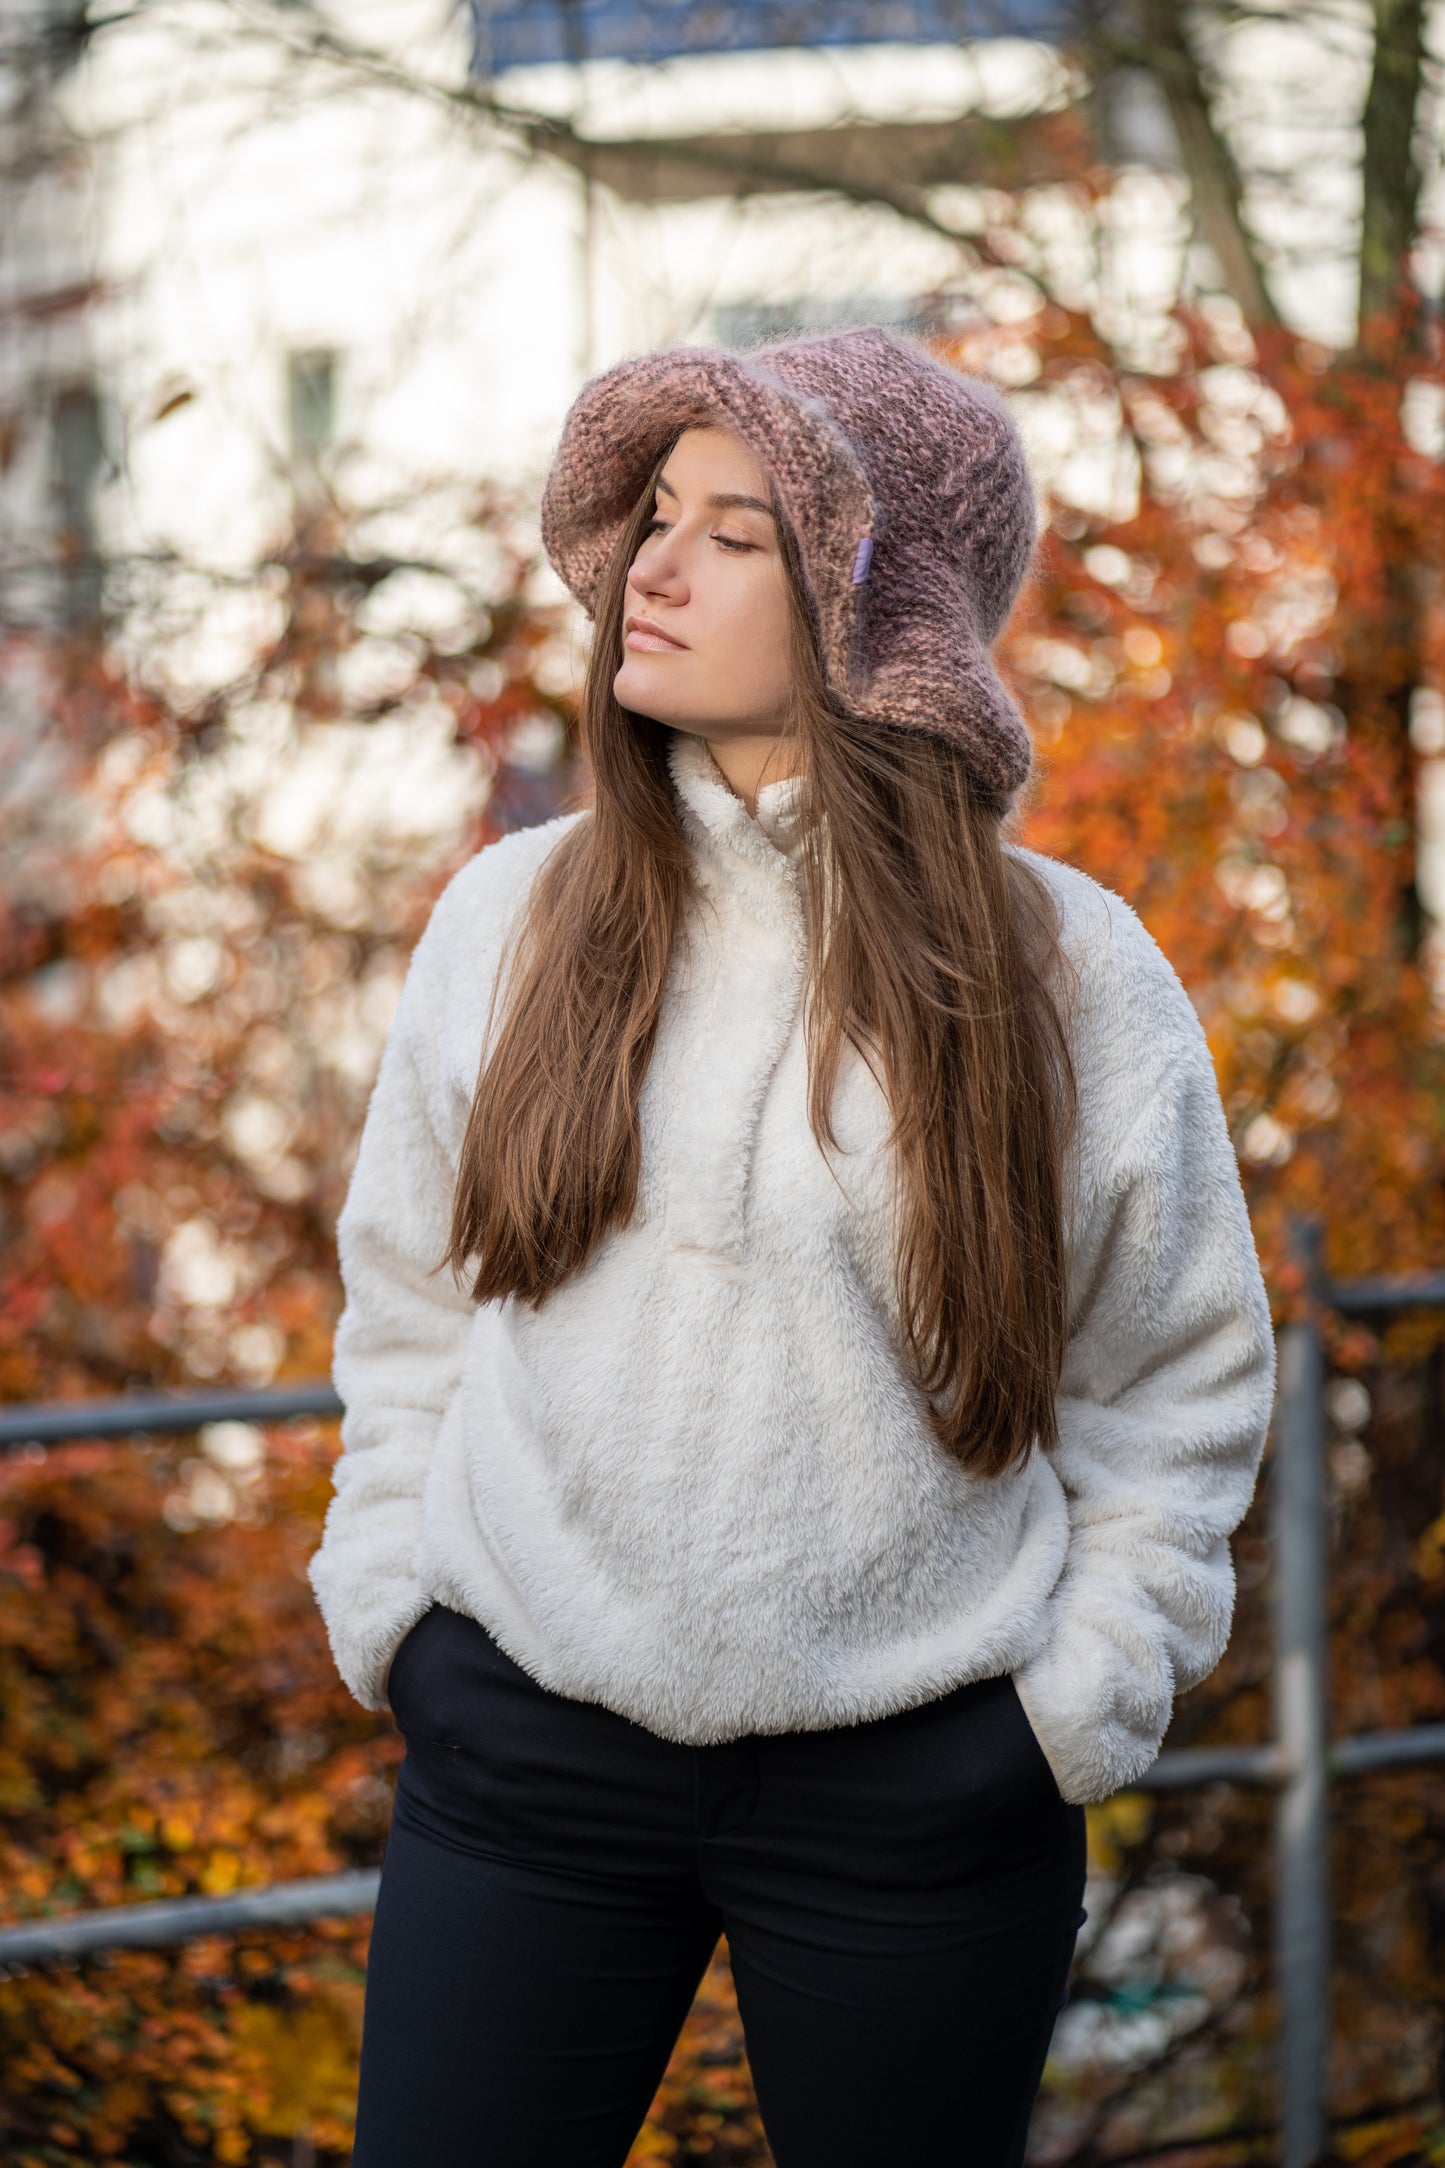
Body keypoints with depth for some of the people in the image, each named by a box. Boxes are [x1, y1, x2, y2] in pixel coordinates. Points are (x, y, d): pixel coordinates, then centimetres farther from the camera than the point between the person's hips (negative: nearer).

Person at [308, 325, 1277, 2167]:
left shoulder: (1072, 975, -4)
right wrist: (391, 1598, 3)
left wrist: (1080, 1702, -3)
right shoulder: (510, 915, 2)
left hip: (917, 1798, -1)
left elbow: (1178, 1382, 3)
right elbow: (410, 1300, 10)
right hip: (524, 1755, 2)